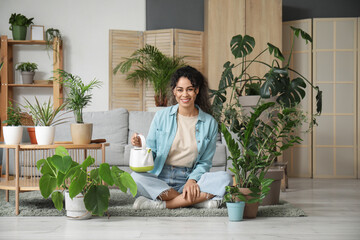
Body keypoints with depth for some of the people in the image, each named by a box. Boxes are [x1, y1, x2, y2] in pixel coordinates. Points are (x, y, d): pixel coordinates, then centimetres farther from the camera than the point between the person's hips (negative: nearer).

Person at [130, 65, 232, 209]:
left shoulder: (209, 123, 5)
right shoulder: (161, 116, 4)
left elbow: (205, 162, 6)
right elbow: (151, 153, 8)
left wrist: (192, 180, -12)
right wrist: (141, 147, -14)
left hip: (190, 177, 1)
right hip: (160, 179, 0)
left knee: (225, 179, -26)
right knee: (136, 177, -32)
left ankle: (161, 204, -29)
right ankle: (198, 199, -26)